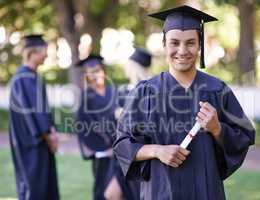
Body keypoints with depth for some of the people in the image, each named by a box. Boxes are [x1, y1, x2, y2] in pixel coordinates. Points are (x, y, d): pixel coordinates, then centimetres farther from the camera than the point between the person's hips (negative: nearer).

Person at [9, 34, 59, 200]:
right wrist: (47, 134, -16)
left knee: (45, 179, 11)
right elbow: (30, 110, -21)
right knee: (32, 181, -5)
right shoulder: (24, 77, -16)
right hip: (30, 139, -10)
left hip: (39, 138, 10)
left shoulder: (33, 76, 14)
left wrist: (51, 129, 4)